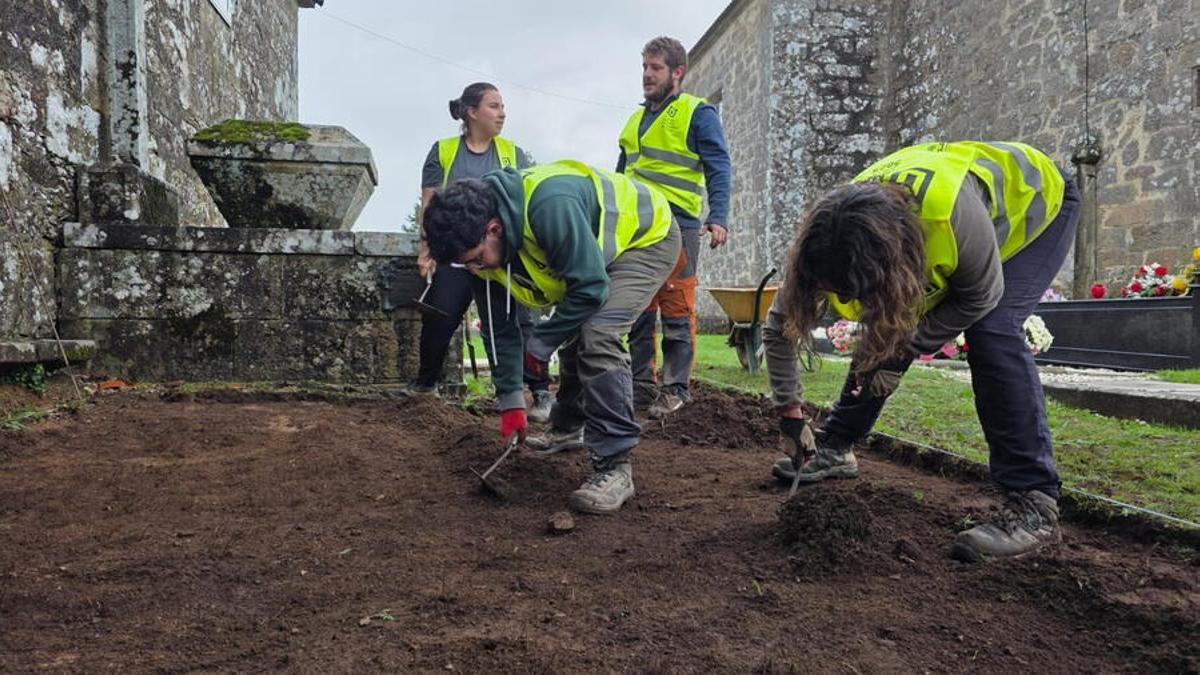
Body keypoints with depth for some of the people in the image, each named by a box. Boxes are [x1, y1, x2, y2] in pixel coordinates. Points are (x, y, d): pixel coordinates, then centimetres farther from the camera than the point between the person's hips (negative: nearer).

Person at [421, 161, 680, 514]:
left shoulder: (550, 206, -41)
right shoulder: (482, 247, -13)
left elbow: (591, 288, -34)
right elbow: (499, 328, -4)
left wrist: (540, 342, -21)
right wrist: (510, 400, -2)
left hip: (648, 235, -8)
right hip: (590, 252, 8)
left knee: (597, 333, -26)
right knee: (573, 333, 15)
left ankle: (614, 466, -20)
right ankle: (569, 428, 39)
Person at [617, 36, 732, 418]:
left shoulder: (697, 113, 3)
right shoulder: (637, 117, 22)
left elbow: (719, 169, -5)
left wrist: (718, 218, -18)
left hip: (676, 226, -6)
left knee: (677, 313, -3)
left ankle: (676, 389, 5)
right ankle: (641, 385, 16)